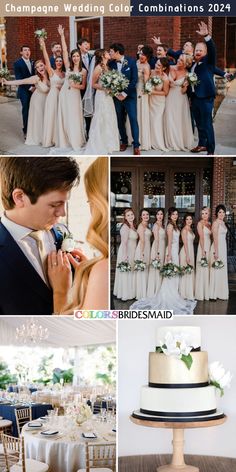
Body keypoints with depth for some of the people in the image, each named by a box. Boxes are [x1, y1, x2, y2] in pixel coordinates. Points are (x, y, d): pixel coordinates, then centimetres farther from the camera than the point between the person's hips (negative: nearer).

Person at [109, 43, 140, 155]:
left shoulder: (131, 61, -6)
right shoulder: (111, 63, 2)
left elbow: (134, 79, -9)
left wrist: (125, 93, -13)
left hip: (129, 95, -3)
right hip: (117, 96, 3)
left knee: (133, 119, -8)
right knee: (120, 120, 8)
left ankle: (136, 145, -5)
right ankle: (124, 141, 22)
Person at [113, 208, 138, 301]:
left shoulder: (133, 226, 10)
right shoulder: (125, 227, -16)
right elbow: (124, 243, -20)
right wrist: (125, 256, -21)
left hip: (132, 252, 8)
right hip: (126, 252, -8)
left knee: (130, 273, 14)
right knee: (125, 274, 0)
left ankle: (129, 293, 23)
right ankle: (124, 294, 9)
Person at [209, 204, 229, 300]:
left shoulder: (222, 222, 13)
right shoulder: (216, 223, -12)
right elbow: (215, 238, -17)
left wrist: (223, 250, 17)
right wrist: (216, 252, -20)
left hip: (223, 248, 9)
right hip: (217, 247, -9)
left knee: (222, 270, 12)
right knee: (216, 271, -5)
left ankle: (220, 293, 19)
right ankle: (213, 294, 1)